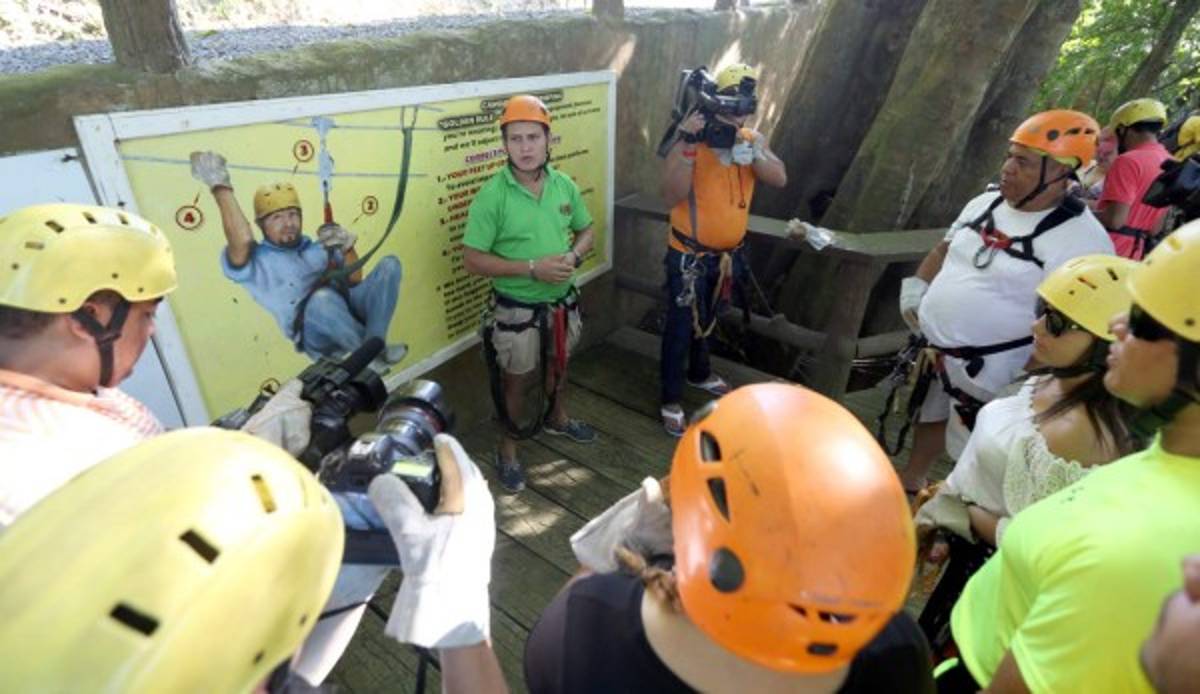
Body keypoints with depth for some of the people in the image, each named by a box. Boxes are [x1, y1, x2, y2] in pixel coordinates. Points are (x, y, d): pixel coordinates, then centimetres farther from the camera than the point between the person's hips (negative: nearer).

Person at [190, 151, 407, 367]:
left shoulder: (318, 247, 25)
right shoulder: (256, 260, 9)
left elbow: (354, 281, 20)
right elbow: (242, 240, -15)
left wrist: (347, 246, 4)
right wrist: (220, 185, -12)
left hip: (350, 312, 6)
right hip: (319, 337, -5)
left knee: (389, 264, -12)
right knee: (323, 297, -39)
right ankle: (374, 352, -22)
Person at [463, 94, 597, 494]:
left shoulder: (564, 185, -5)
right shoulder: (492, 196, -19)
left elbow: (585, 231, 8)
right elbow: (472, 260, -18)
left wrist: (574, 256, -15)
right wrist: (532, 268, -26)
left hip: (562, 300, 5)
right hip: (516, 308, -5)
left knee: (558, 364, 26)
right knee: (514, 380, 12)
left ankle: (557, 419, 53)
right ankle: (508, 449, 34)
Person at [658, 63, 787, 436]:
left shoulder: (754, 139, 0)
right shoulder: (688, 141, -17)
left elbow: (779, 179, -14)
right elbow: (672, 196, -28)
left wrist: (749, 151, -29)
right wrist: (689, 145, -35)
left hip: (727, 254, 6)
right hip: (689, 255, -5)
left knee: (707, 320, 23)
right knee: (682, 325, 1)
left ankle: (700, 373, 46)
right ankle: (671, 401, 14)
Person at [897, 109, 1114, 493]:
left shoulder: (1084, 240, -18)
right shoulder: (986, 203, 3)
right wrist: (915, 287, 0)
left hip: (986, 374, -7)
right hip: (928, 347, 7)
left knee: (970, 455, 3)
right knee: (929, 417, 25)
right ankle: (909, 484, 47)